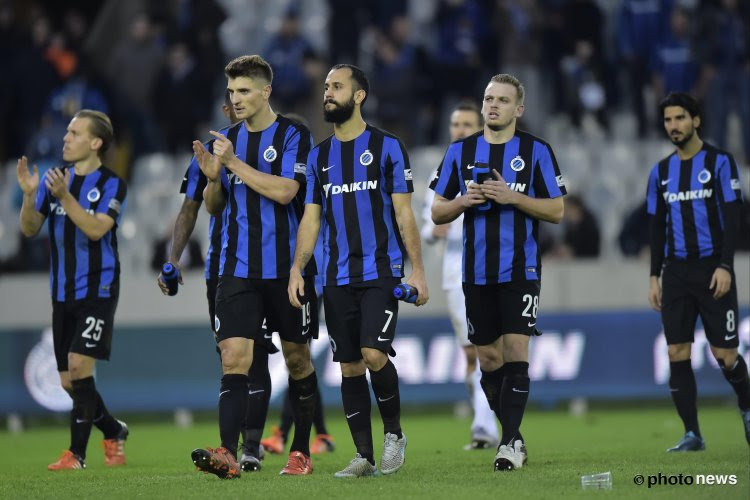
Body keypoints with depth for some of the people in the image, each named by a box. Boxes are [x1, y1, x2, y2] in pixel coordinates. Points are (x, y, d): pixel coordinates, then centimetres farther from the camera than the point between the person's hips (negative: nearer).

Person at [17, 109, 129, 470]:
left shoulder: (112, 185, -6)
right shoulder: (54, 178, 8)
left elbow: (96, 229, -20)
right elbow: (29, 229, 3)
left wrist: (64, 196, -28)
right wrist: (29, 195, -15)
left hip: (98, 289, -5)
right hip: (63, 293, 5)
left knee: (79, 364, -17)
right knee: (68, 382, 6)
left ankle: (77, 452, -9)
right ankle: (113, 431, 29)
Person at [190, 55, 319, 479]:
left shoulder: (294, 136, -6)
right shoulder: (227, 139, 11)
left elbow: (284, 191, -20)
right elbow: (215, 206, 17)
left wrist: (233, 163, -19)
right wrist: (212, 177, -4)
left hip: (288, 268, -3)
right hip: (239, 268, 3)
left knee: (298, 359, 8)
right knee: (234, 358, -11)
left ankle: (302, 452, 20)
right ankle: (228, 453, -21)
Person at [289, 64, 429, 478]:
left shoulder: (387, 147, 1)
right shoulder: (319, 156, 13)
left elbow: (404, 213, -1)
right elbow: (311, 218, 13)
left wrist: (417, 270, -7)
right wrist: (297, 270, 2)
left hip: (381, 272, -4)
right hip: (337, 277, 5)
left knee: (374, 353, -18)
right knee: (349, 366, 3)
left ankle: (394, 433, 4)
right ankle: (364, 456, 9)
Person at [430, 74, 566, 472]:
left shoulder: (536, 151, 0)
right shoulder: (460, 151, 8)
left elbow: (556, 211, -3)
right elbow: (437, 212, 10)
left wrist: (513, 197, -16)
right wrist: (463, 201, -11)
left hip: (520, 270, -3)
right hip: (477, 272, 3)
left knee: (515, 352, -12)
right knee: (489, 358, 7)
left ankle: (510, 443, -11)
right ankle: (513, 436, 20)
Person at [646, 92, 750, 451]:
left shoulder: (719, 162, -3)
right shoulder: (661, 172, 12)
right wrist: (655, 276, 10)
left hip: (713, 269, -4)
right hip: (676, 272, 4)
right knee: (677, 353, -4)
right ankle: (692, 434, 0)